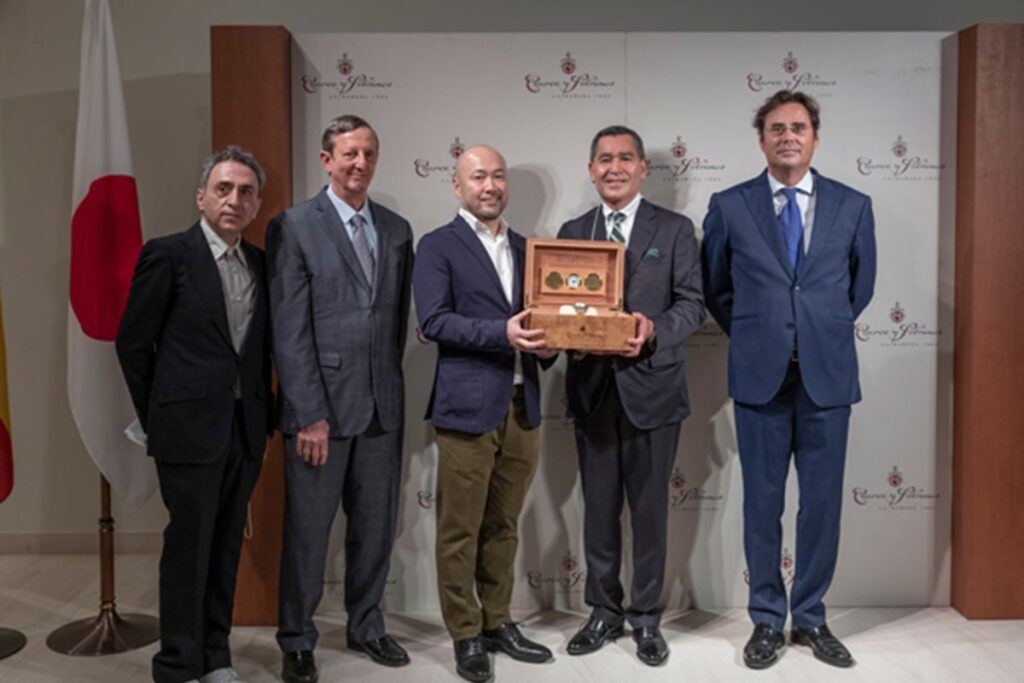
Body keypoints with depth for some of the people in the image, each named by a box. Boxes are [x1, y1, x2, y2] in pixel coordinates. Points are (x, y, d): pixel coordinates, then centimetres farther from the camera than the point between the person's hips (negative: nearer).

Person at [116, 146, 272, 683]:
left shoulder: (261, 264, 9)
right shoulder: (167, 254, -6)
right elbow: (133, 342, -3)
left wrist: (266, 417, 10)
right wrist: (157, 420, 1)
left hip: (246, 430, 5)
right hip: (191, 429, -5)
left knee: (226, 548, 13)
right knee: (188, 549, 3)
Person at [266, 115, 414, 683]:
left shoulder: (397, 229, 11)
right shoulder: (293, 227, -4)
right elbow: (289, 331, -9)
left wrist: (390, 385, 9)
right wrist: (310, 413, -13)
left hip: (382, 405, 5)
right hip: (321, 404, -4)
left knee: (375, 525, 14)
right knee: (307, 530, 6)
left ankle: (365, 626, 33)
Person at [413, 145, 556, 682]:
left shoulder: (526, 248, 16)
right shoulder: (438, 246, -1)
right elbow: (434, 321, -13)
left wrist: (546, 344, -3)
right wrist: (502, 332, -21)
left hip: (522, 405, 5)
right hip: (467, 406, -5)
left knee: (504, 526, 15)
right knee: (460, 529, 3)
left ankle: (498, 623, 28)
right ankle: (466, 635, 16)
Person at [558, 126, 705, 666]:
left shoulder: (675, 229, 2)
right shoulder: (572, 232, 11)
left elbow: (691, 303, -3)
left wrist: (653, 329, -21)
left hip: (651, 387, -2)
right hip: (592, 389, 3)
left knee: (649, 509, 7)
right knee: (598, 508, 12)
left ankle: (647, 618, 22)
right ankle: (604, 611, 28)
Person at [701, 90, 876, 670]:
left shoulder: (853, 206, 4)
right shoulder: (729, 206, 2)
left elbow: (862, 284, 16)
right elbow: (715, 287, 12)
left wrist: (825, 332, 12)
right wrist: (751, 334, 8)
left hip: (828, 375, 1)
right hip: (760, 375, -1)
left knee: (823, 502, 8)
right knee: (763, 502, 7)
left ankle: (811, 618, 24)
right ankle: (767, 620, 21)